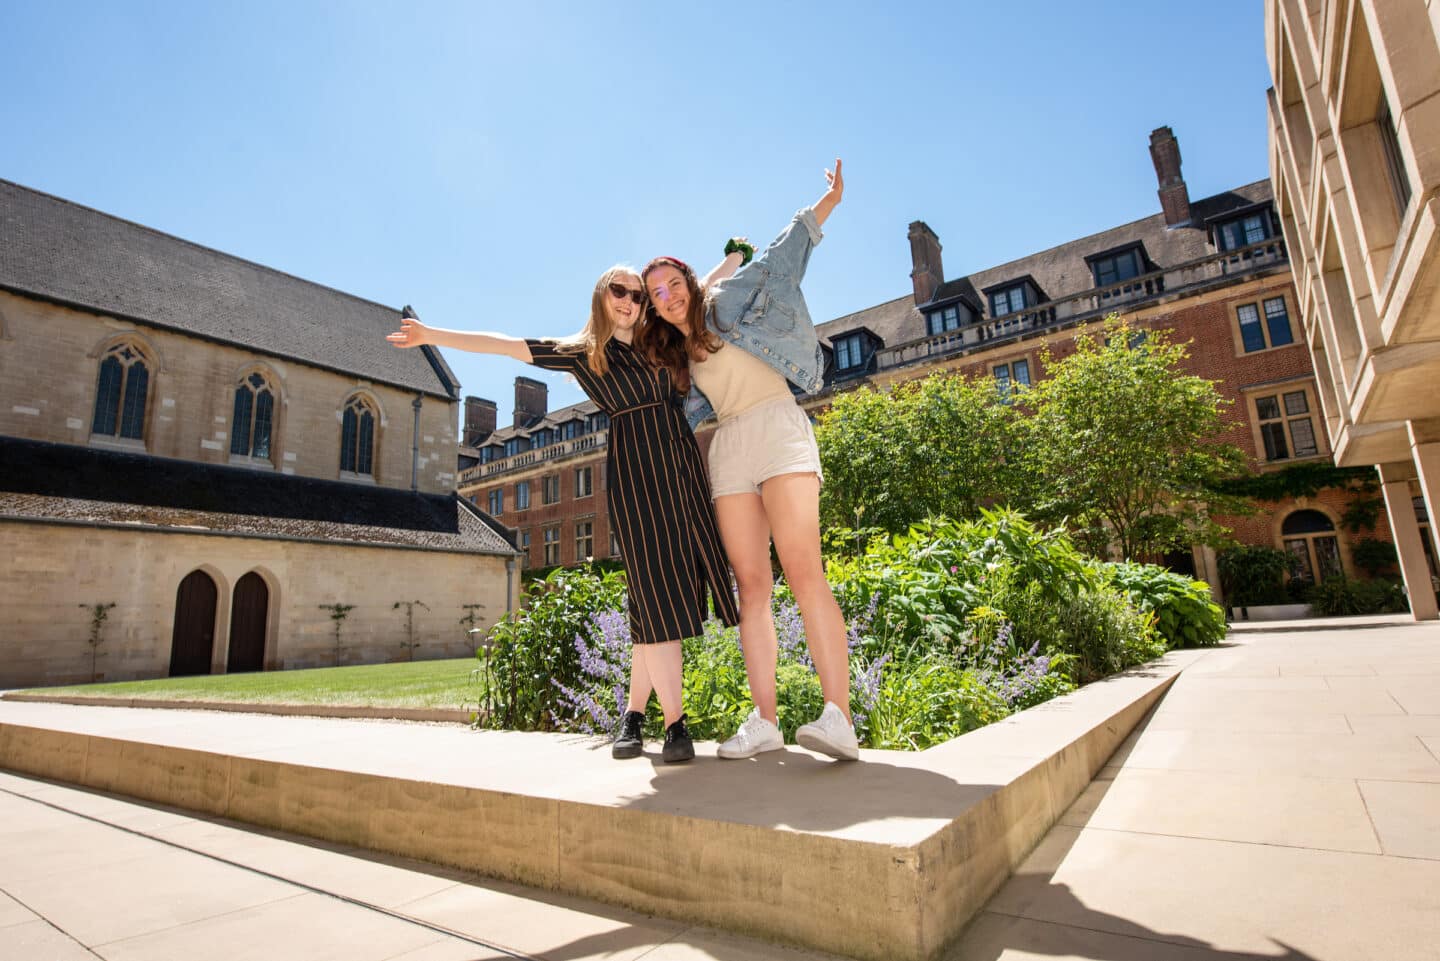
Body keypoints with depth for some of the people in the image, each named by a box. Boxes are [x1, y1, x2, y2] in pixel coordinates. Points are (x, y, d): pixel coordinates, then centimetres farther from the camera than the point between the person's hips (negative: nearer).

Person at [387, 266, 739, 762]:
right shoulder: (582, 352, 12)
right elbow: (504, 344, 10)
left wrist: (737, 255, 40)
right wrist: (432, 335, 9)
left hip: (685, 470, 5)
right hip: (634, 471, -4)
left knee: (668, 593, -1)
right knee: (656, 594, -12)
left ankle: (634, 712, 9)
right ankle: (675, 724, -7)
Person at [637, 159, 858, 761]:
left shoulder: (727, 304, 12)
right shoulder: (677, 355, 24)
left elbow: (780, 257, 8)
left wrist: (827, 202, 4)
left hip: (776, 427, -5)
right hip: (728, 450, 5)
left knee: (803, 572, -19)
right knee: (752, 585, -4)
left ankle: (839, 719, -24)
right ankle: (765, 721, -5)